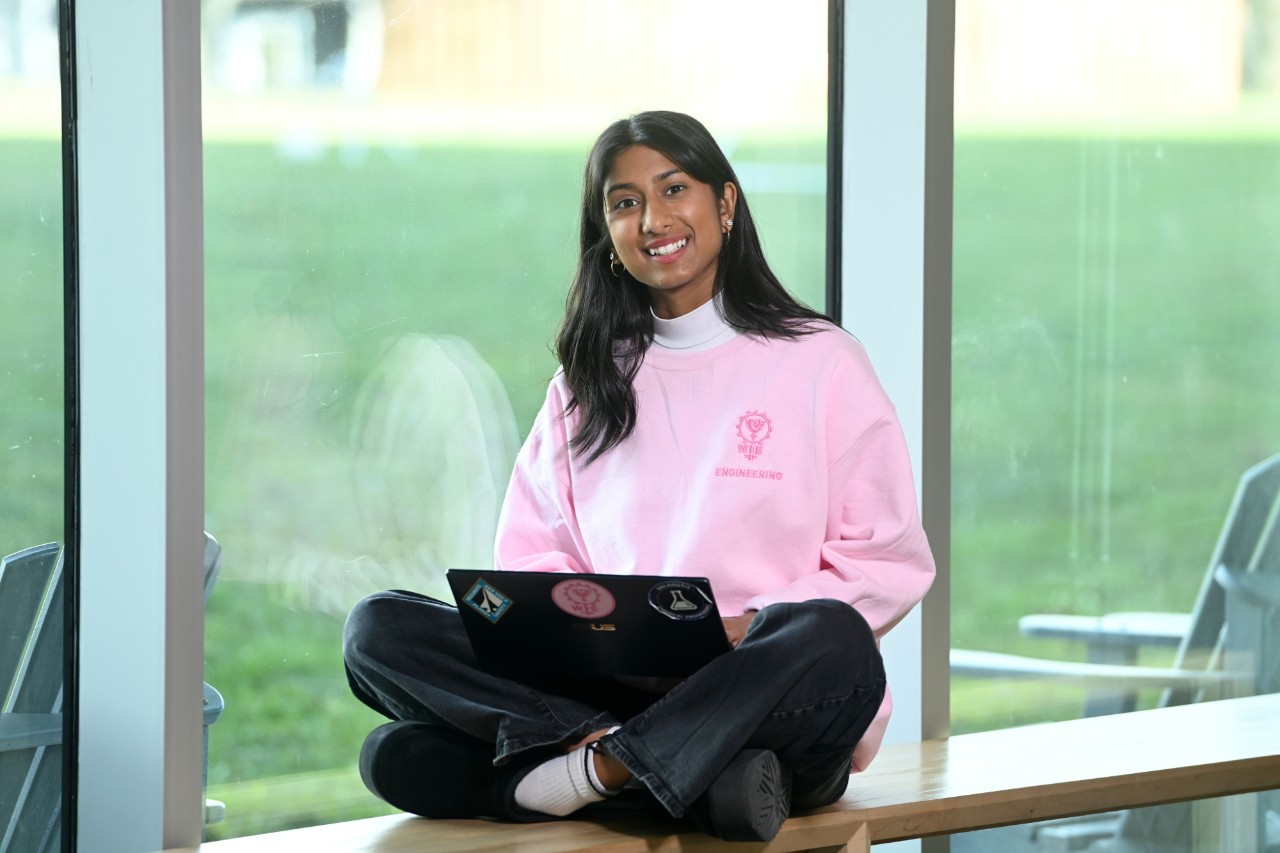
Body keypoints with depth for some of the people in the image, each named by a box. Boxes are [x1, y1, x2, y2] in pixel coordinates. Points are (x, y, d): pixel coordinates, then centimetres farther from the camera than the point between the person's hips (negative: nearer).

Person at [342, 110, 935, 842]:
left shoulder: (820, 362, 9)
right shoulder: (588, 383, 22)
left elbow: (891, 562, 3)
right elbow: (532, 557, 17)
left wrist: (749, 629, -13)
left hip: (763, 695, -4)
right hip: (610, 685, 4)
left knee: (830, 641, -39)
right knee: (381, 630, -19)